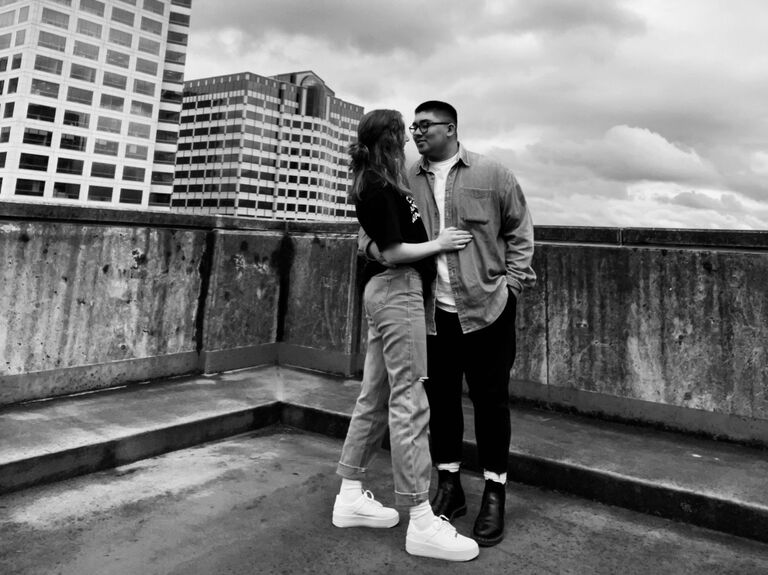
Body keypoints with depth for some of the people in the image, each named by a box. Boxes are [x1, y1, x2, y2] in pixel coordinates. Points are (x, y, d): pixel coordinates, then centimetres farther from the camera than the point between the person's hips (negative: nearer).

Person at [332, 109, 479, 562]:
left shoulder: (379, 181, 17)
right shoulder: (377, 186, -11)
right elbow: (393, 251, -15)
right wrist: (438, 244, -3)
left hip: (389, 290, 10)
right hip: (398, 289, -10)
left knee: (376, 396, 12)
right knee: (409, 401, -8)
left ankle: (352, 497, 22)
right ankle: (421, 522, 0)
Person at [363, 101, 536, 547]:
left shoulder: (492, 174, 1)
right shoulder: (405, 181, 7)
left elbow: (520, 231, 7)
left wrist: (512, 283, -1)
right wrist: (375, 244, -13)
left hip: (487, 309, -2)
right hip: (431, 312, 3)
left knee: (490, 400, 6)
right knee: (440, 398, 12)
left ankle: (495, 494, 23)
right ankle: (449, 487, 30)